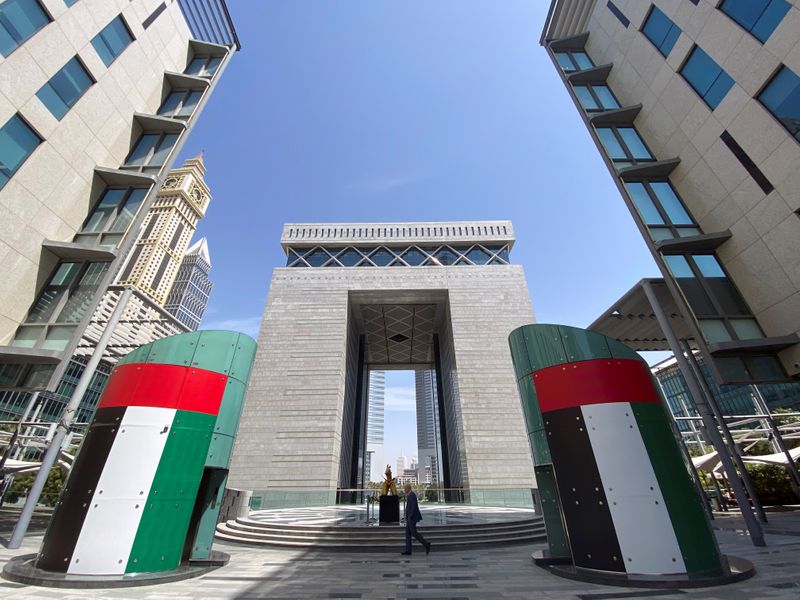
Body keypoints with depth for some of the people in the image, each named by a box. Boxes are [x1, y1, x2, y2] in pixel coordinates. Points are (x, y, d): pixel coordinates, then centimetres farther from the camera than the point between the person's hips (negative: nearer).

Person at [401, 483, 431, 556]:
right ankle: (408, 550, 10)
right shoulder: (410, 495, 15)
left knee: (414, 533, -6)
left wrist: (410, 517, -24)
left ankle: (426, 544, 2)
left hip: (411, 517, -11)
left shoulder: (411, 495, -19)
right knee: (408, 533, 8)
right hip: (410, 517, 11)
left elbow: (413, 507, -25)